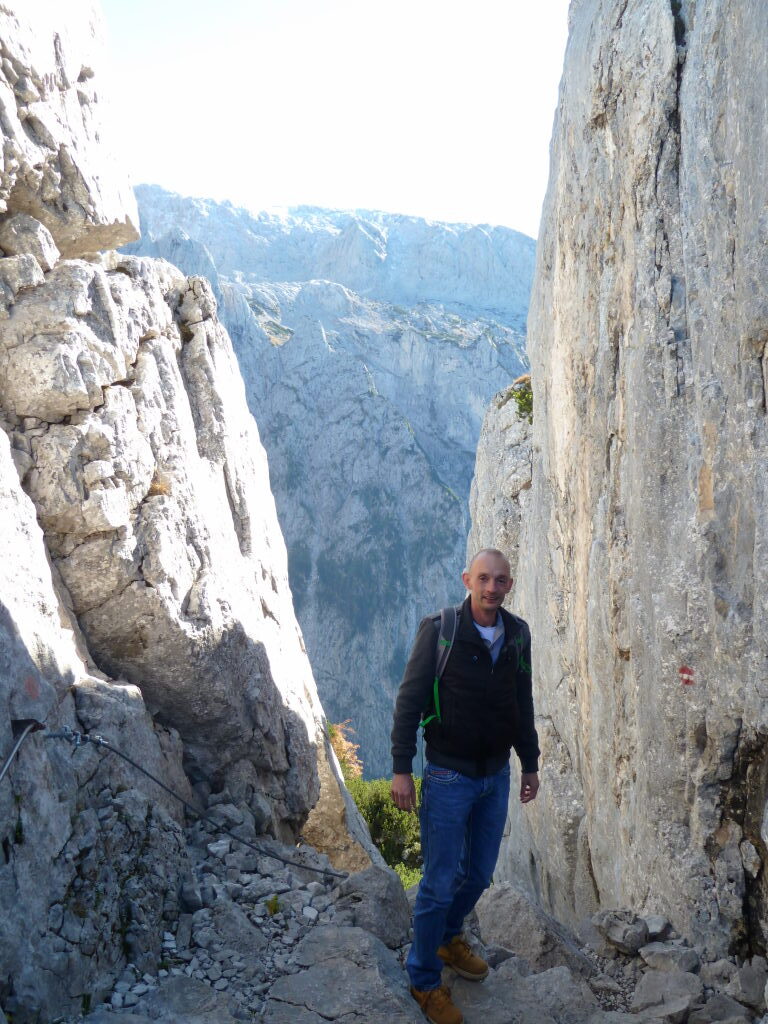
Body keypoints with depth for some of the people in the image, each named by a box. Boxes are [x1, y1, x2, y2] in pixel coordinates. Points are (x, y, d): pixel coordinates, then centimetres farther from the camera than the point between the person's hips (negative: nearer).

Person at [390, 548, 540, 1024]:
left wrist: (530, 764, 16)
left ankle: (449, 938, 45)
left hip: (497, 775, 5)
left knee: (480, 874, 17)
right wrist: (401, 769, -13)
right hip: (449, 776, -5)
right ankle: (425, 980, 22)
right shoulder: (439, 629, -15)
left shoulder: (518, 634, -1)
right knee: (442, 881, 2)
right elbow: (409, 700, -11)